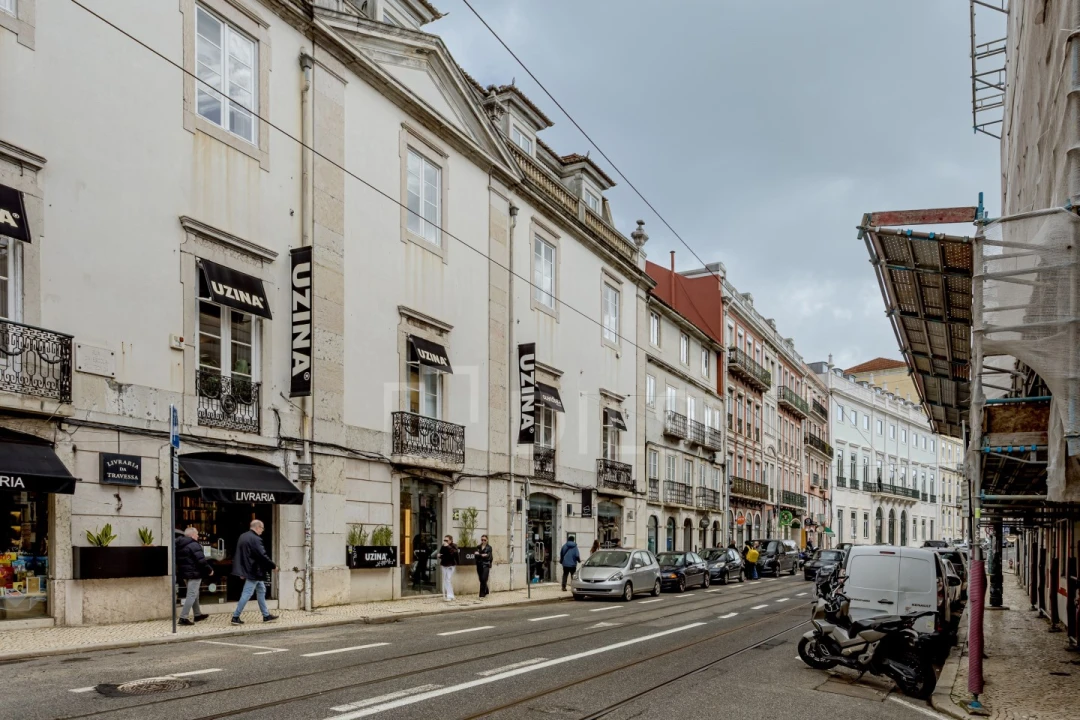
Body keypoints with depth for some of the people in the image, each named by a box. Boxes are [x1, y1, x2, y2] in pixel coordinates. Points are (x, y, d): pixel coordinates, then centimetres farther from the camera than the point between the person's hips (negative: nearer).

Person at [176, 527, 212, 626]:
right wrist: (209, 570, -9)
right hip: (194, 574, -10)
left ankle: (198, 615, 31)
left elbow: (179, 561, 19)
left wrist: (182, 575, 25)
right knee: (192, 595, -7)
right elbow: (201, 560, -22)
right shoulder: (194, 545, -17)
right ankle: (183, 618, -10)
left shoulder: (180, 546, 12)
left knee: (194, 595, 21)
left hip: (186, 573, 10)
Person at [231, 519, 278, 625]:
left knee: (261, 590, 16)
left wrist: (242, 572, 20)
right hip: (254, 571, -10)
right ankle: (235, 617, 2)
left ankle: (266, 615, 21)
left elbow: (239, 555, 15)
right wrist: (273, 566, -11)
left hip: (248, 570, 10)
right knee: (247, 594, -3)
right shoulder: (255, 539, -19)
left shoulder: (243, 537, 10)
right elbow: (262, 555, -22)